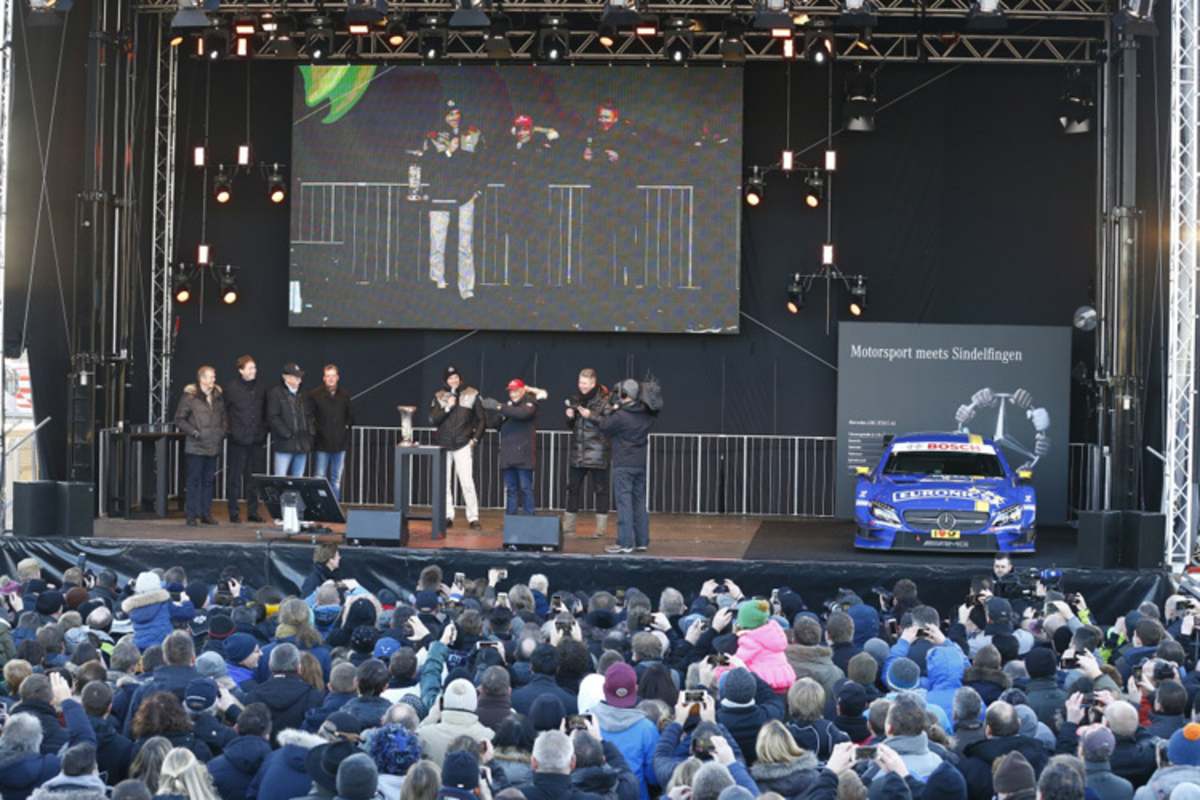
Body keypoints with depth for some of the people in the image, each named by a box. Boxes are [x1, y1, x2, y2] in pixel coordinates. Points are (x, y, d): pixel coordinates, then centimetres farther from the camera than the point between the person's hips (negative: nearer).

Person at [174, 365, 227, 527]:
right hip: (196, 447, -5)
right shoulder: (190, 396, -6)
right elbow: (179, 419, -4)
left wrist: (222, 432, 6)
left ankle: (206, 514, 15)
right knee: (194, 480, -2)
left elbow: (223, 417, 21)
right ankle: (192, 516, 1)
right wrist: (193, 432, -12)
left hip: (213, 447, 5)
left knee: (209, 480, 9)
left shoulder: (217, 396, 10)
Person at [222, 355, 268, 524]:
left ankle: (253, 512, 14)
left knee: (254, 477, 8)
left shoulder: (260, 389, 10)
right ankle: (233, 513, 5)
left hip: (256, 440, 4)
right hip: (237, 440, -4)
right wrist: (230, 430, -6)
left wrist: (263, 432, 7)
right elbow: (224, 412, 0)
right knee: (234, 477, 0)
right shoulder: (231, 388, -2)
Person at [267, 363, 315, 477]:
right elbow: (273, 417, -9)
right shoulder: (276, 393, -2)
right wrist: (287, 434, -14)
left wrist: (309, 434, 6)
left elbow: (309, 416, 21)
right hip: (284, 444, -6)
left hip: (302, 445, 6)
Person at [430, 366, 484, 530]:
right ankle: (447, 517, 10)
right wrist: (447, 408, -15)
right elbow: (433, 419, -3)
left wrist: (475, 438, 0)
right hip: (442, 445, 2)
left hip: (463, 445, -2)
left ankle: (473, 517, -7)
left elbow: (481, 419, 7)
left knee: (467, 482, -11)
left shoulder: (472, 395, 1)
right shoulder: (439, 397, 5)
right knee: (444, 483, 3)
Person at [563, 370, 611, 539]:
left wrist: (592, 416, -21)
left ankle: (601, 528, 6)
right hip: (578, 452, 6)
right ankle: (568, 526, 16)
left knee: (600, 489, 0)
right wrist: (570, 417, -2)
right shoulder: (577, 399, 11)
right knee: (573, 488, 9)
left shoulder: (604, 400, -6)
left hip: (597, 453, -6)